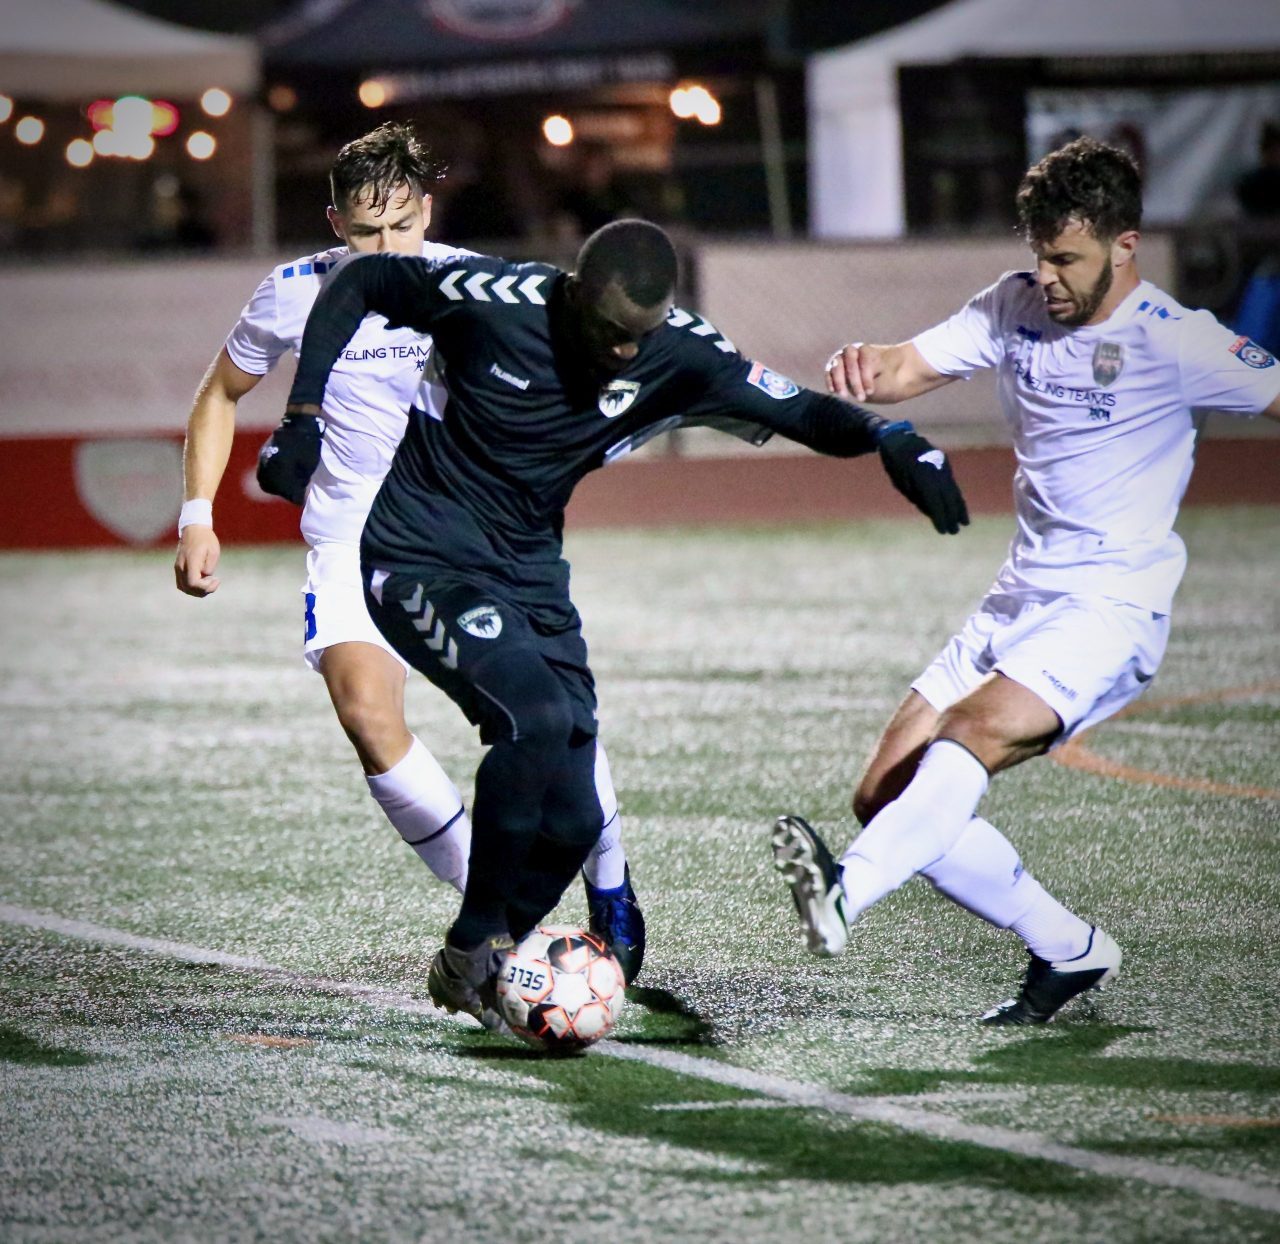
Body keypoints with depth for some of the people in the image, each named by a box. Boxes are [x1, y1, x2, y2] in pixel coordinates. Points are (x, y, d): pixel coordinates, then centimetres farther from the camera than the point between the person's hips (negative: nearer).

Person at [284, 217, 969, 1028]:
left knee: (573, 820, -2)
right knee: (537, 717, -29)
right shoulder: (494, 300, -19)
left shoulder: (678, 357, -10)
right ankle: (473, 948, -15)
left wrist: (889, 436, -33)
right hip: (422, 564, -5)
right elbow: (361, 283, -5)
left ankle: (473, 969, 23)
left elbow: (796, 411, -13)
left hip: (530, 576, 5)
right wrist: (304, 413, -11)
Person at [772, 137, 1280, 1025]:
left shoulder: (1173, 342, -9)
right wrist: (866, 368, -20)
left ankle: (845, 896, -50)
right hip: (1020, 604, 7)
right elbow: (914, 367, 3)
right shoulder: (1017, 307, 8)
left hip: (1114, 609, -7)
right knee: (886, 797, 0)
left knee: (974, 732, -33)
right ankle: (1068, 951, 9)